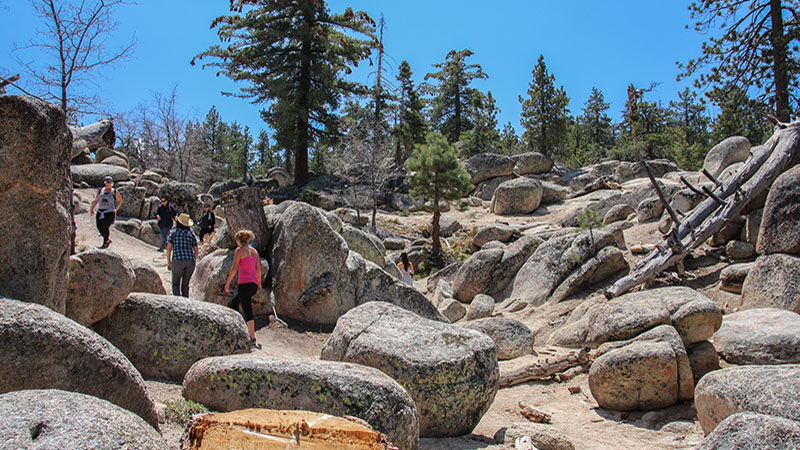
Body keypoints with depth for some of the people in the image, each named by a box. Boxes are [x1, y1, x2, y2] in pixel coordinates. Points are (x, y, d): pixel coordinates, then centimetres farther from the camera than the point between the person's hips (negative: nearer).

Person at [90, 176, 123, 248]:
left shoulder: (114, 192, 1)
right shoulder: (100, 190, 12)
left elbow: (120, 201, 9)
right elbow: (96, 200, 18)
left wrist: (116, 209, -1)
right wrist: (92, 208, 9)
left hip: (109, 212, -5)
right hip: (100, 211, 5)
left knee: (106, 227, -12)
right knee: (99, 227, 0)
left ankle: (105, 243, 2)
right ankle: (108, 240, 22)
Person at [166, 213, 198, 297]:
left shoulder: (173, 232, 6)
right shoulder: (191, 233, 13)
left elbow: (168, 248, 0)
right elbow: (196, 251, 10)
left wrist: (168, 262, 9)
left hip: (178, 260, -2)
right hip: (190, 261, 3)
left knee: (175, 284, 11)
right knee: (185, 285, 16)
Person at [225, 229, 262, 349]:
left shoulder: (239, 250, -5)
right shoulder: (254, 251, 13)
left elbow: (234, 268, -10)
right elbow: (258, 269, 14)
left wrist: (228, 283, -4)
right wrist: (259, 284, 21)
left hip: (244, 284, -7)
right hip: (254, 284, 7)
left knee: (248, 312, -7)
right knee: (233, 303, 25)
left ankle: (253, 340, -9)